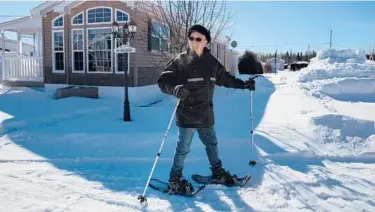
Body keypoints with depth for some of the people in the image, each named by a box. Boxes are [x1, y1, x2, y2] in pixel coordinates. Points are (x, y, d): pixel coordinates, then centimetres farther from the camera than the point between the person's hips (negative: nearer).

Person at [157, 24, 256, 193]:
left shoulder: (211, 62, 5)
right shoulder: (180, 61, -9)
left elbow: (225, 78, 20)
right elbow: (163, 81, -14)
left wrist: (243, 84, 17)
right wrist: (175, 89, -34)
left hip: (206, 113, 5)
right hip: (187, 114, -5)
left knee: (212, 143, 20)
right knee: (183, 148, 4)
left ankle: (217, 172, 39)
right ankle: (175, 179, 22)